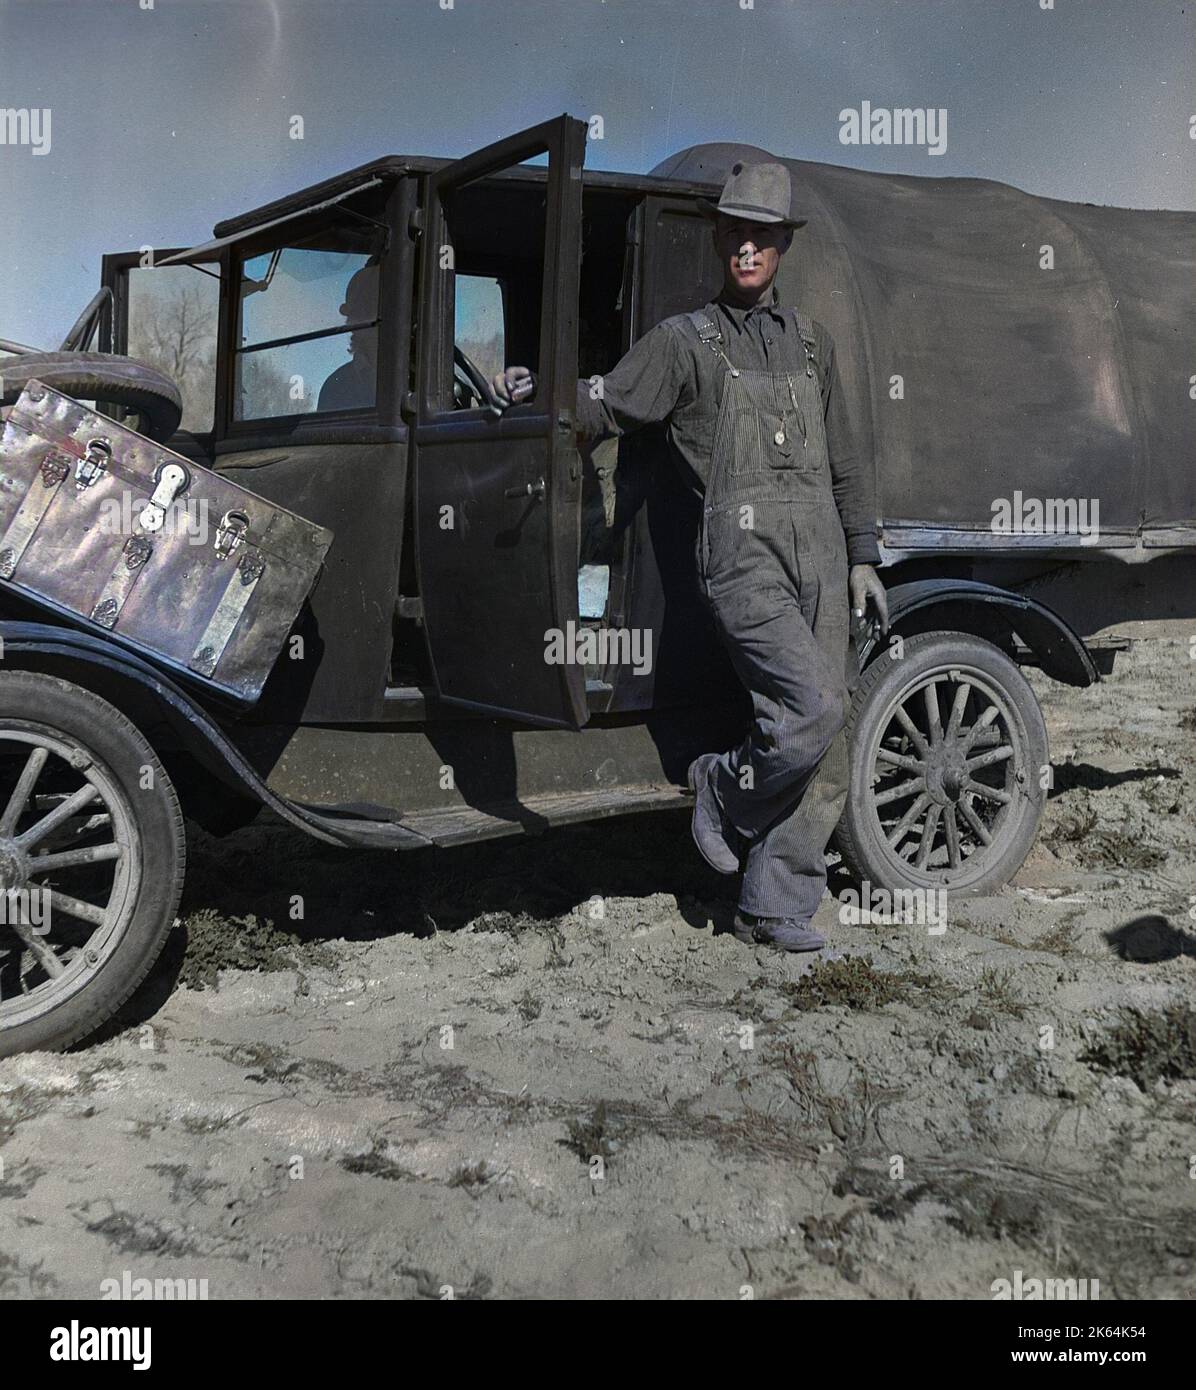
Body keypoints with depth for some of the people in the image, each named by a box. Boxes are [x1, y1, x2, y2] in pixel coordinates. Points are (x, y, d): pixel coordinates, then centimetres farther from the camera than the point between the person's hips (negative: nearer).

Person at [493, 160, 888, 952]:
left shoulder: (811, 343, 20)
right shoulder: (684, 342, 7)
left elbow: (843, 463, 21)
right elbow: (607, 412, 4)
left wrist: (863, 559, 15)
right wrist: (540, 391, -15)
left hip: (820, 557, 5)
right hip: (744, 556, -5)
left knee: (827, 753, 2)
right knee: (814, 708, -23)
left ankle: (774, 908, 12)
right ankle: (725, 790, 8)